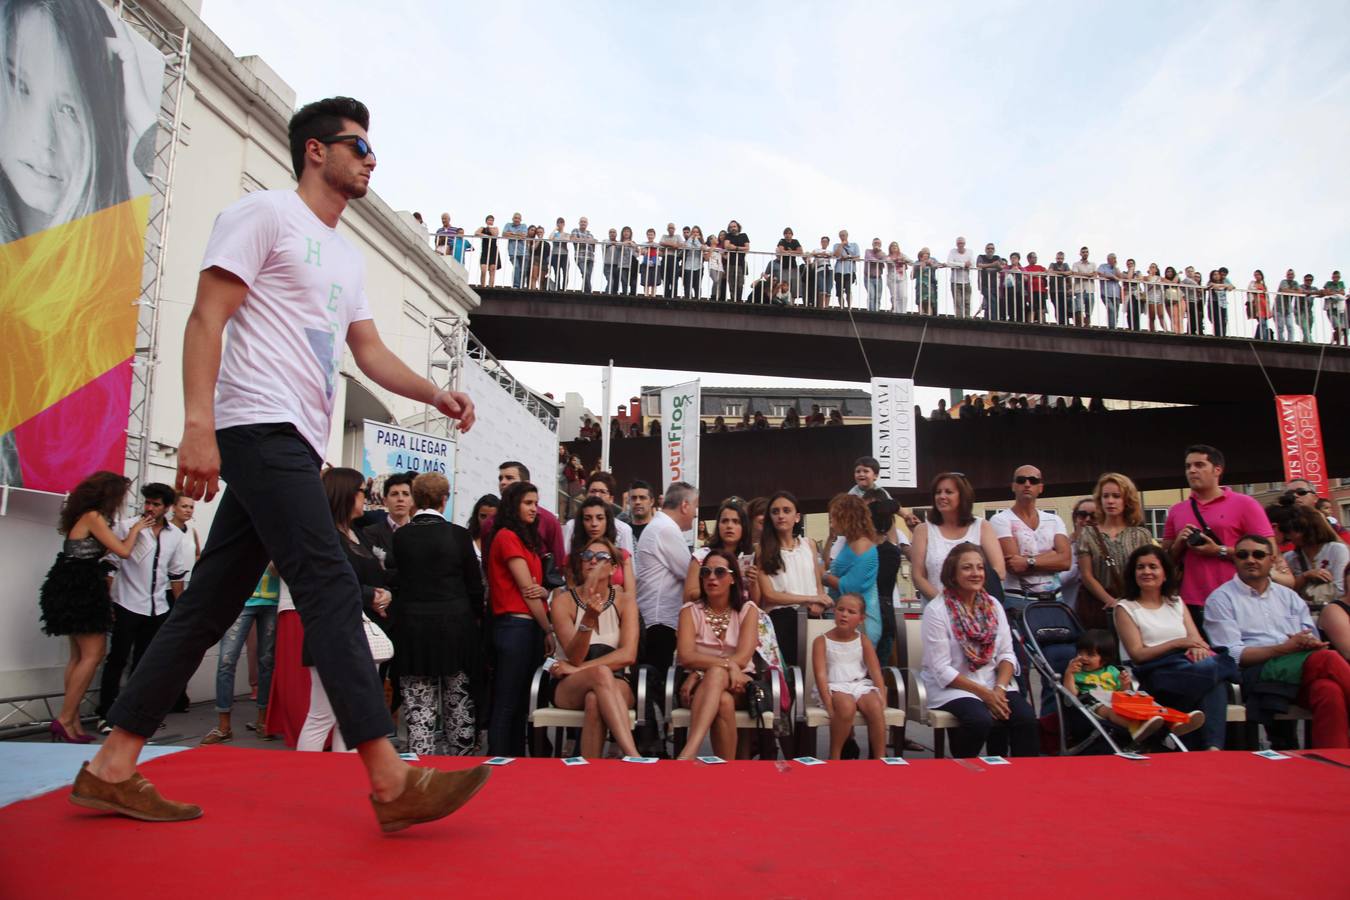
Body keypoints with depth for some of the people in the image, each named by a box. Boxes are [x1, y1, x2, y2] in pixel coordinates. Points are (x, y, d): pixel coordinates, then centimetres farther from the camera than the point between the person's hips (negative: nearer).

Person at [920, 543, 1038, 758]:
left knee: (1026, 718, -22)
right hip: (952, 687, -5)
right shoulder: (936, 611, -9)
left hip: (994, 684, 5)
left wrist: (999, 688, -10)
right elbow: (941, 669, -13)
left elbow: (1006, 654, 8)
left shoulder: (993, 606, 9)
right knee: (981, 720, -31)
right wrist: (983, 693, -16)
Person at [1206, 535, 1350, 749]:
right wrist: (1286, 648, -15)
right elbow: (1233, 655, -4)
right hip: (1256, 672, -5)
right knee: (1328, 660, -28)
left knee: (1330, 691, -31)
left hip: (1302, 672, 5)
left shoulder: (1288, 596, 25)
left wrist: (1310, 643, -11)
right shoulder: (1221, 599, 7)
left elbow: (1315, 640, 15)